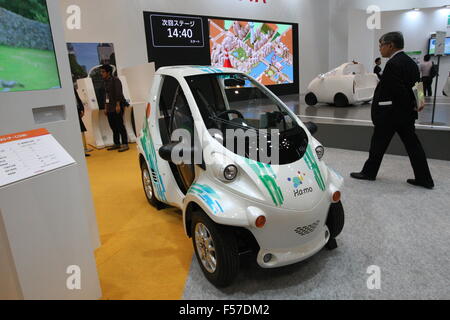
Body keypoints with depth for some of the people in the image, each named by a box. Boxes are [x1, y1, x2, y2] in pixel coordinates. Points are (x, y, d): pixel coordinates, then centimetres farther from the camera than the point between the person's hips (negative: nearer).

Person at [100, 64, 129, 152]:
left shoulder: (115, 80, -7)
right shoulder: (105, 81, 18)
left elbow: (118, 93, -15)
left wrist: (118, 105, -21)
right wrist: (106, 107, 19)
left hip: (116, 107, -8)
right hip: (110, 108, 8)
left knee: (120, 126, -9)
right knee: (113, 127, 11)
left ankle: (125, 144, -6)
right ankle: (117, 144, 19)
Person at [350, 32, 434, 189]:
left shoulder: (393, 64, -17)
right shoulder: (411, 62, 12)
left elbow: (399, 90, -22)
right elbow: (415, 86, 14)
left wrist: (413, 105, -11)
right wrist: (414, 105, 6)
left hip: (389, 114, -9)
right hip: (407, 114, 9)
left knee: (378, 143, 6)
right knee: (412, 144, 11)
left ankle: (369, 172, 20)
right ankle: (424, 178, 15)